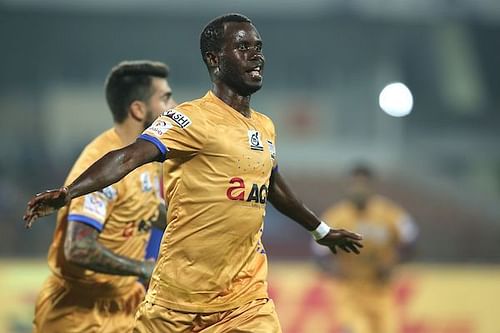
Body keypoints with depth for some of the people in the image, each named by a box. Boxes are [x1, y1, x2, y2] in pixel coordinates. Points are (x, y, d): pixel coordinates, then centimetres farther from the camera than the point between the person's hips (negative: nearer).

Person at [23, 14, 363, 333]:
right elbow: (129, 157, -25)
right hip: (178, 299, -5)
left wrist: (321, 230, 45)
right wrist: (67, 193, -40)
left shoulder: (265, 127, 12)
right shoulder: (192, 119, -11)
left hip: (246, 299, 5)